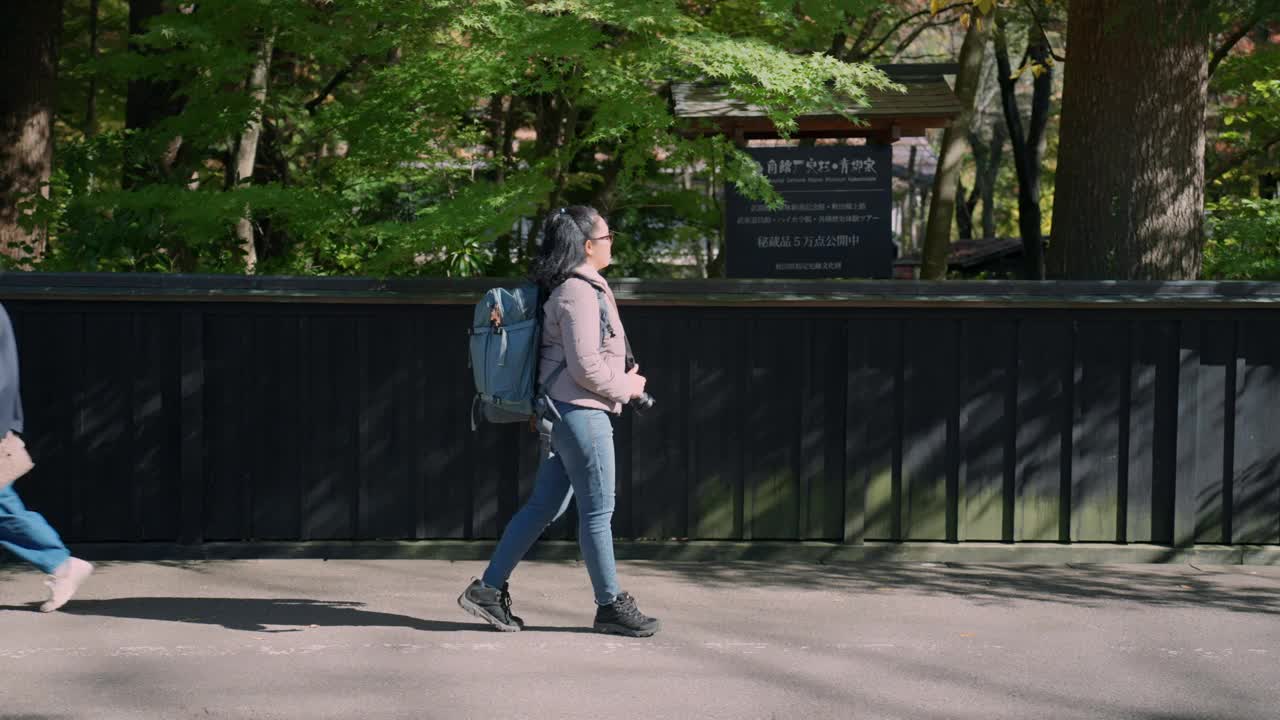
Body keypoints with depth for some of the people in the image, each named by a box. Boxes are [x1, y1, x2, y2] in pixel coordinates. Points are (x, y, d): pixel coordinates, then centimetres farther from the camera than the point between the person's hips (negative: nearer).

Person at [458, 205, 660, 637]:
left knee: (544, 506, 12)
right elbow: (585, 366, -21)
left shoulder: (581, 287, 14)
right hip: (581, 411, -10)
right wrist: (626, 387, -7)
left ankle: (488, 589, 15)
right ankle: (610, 606, 11)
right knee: (598, 512, 0)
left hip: (566, 411, 10)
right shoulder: (578, 293, -17)